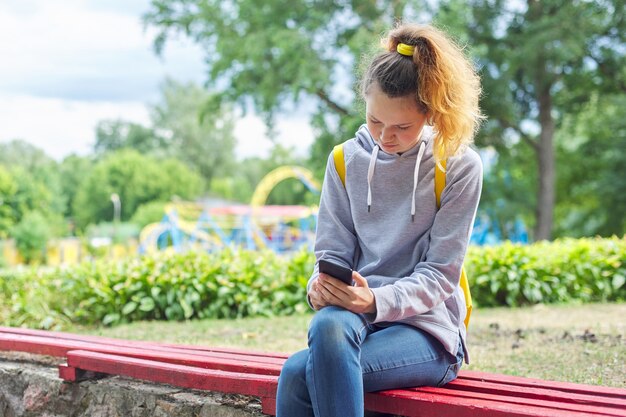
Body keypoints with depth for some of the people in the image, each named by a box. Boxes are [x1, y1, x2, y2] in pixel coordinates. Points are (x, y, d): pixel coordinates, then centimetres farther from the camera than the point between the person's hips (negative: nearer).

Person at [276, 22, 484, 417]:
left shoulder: (459, 167, -3)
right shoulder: (347, 160, 8)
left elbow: (440, 275, -6)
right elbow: (332, 250, 9)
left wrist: (377, 301, -23)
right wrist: (322, 284, -15)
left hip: (427, 329, -3)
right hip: (354, 314, 4)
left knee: (299, 373, -30)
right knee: (329, 324, -36)